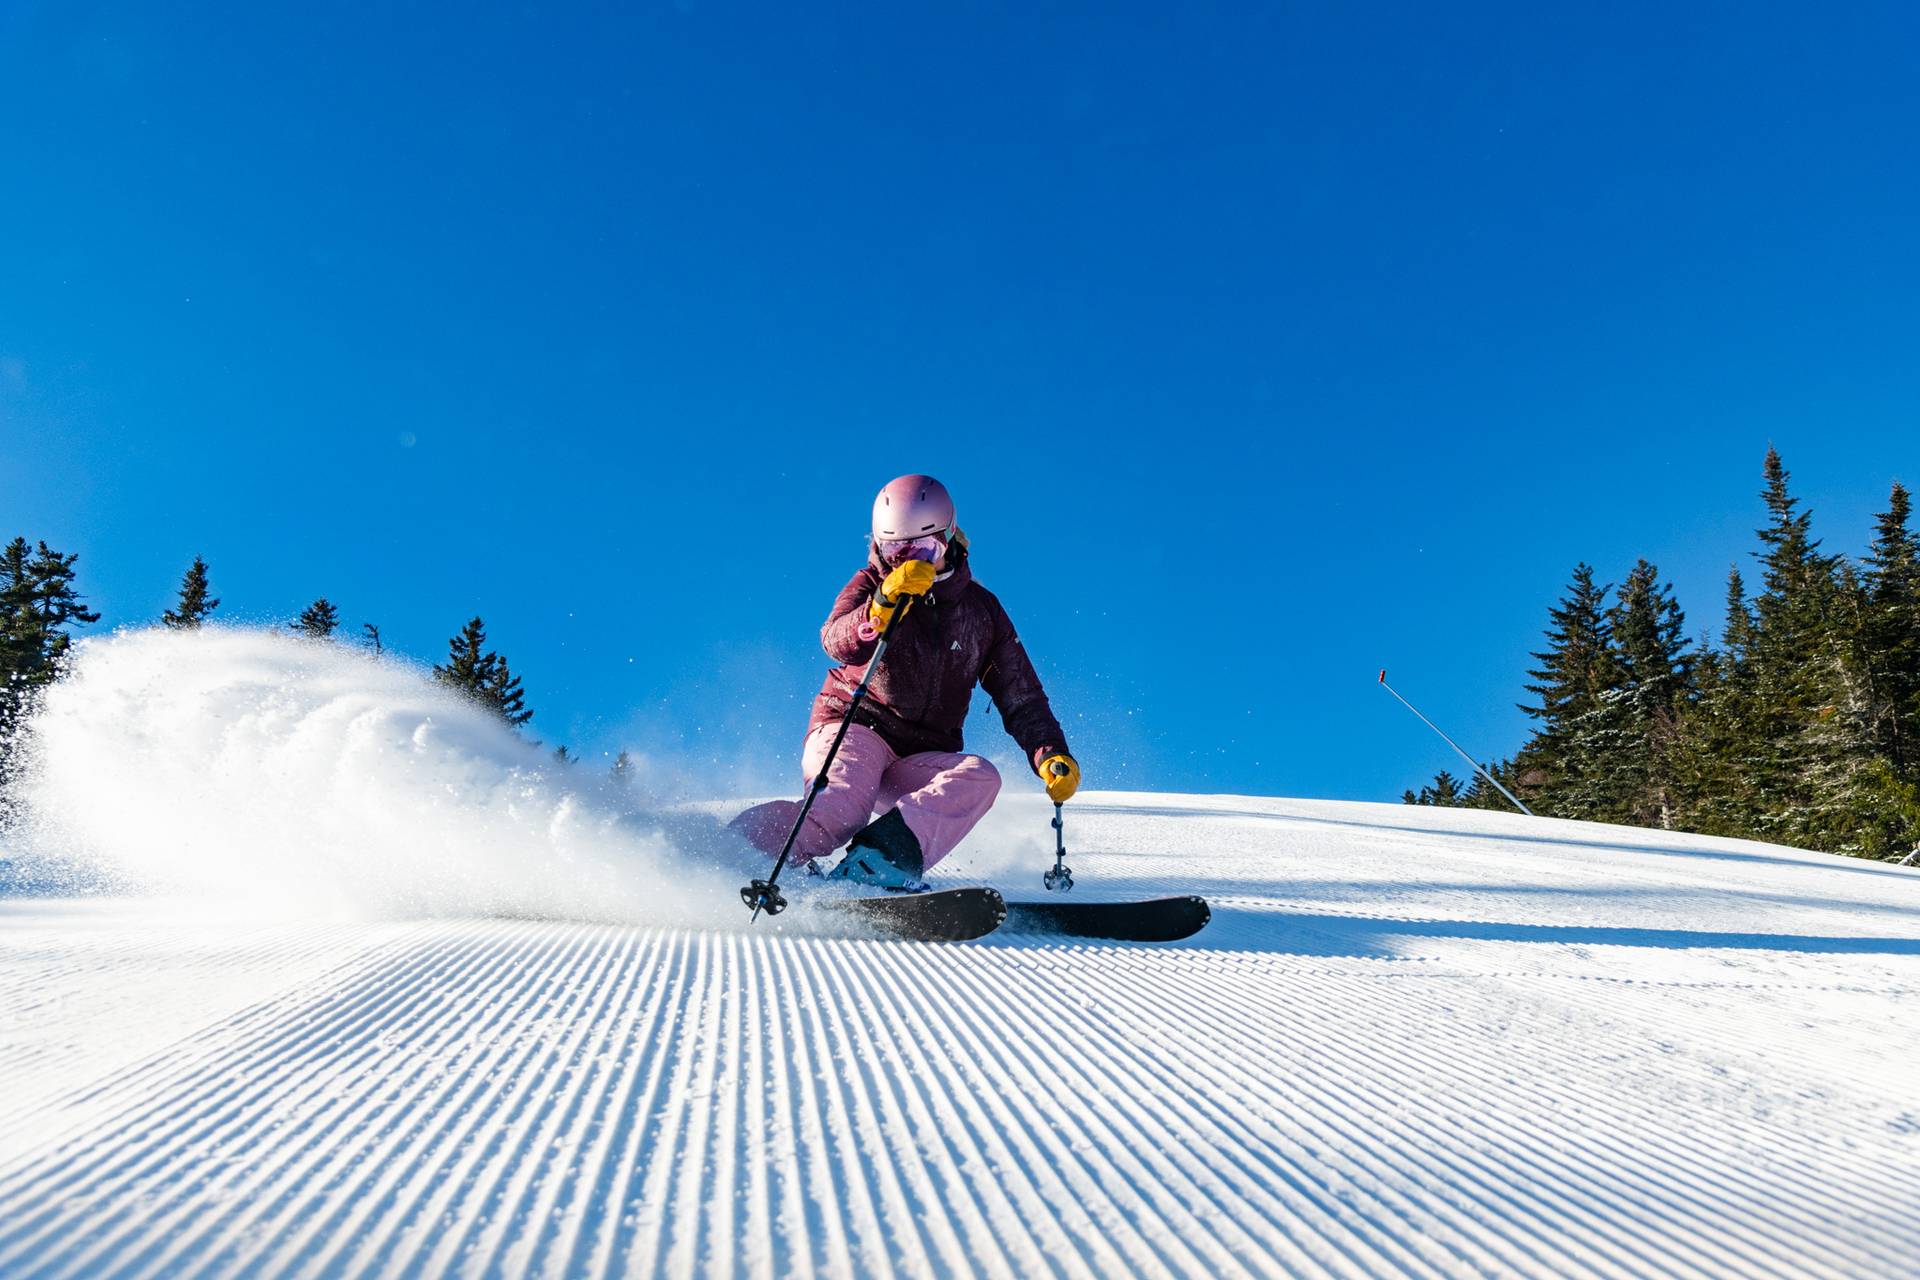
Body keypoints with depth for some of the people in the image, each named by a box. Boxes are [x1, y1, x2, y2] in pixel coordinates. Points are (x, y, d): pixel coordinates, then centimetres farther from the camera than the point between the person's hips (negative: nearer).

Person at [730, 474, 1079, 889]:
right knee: (840, 811, -32)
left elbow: (1022, 698, 11)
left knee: (980, 777, -28)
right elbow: (838, 643, -17)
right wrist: (881, 609, -37)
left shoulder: (981, 610, 12)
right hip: (852, 729, -3)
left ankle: (875, 860, -42)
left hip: (919, 761, 3)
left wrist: (1051, 754, -7)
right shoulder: (871, 585, 5)